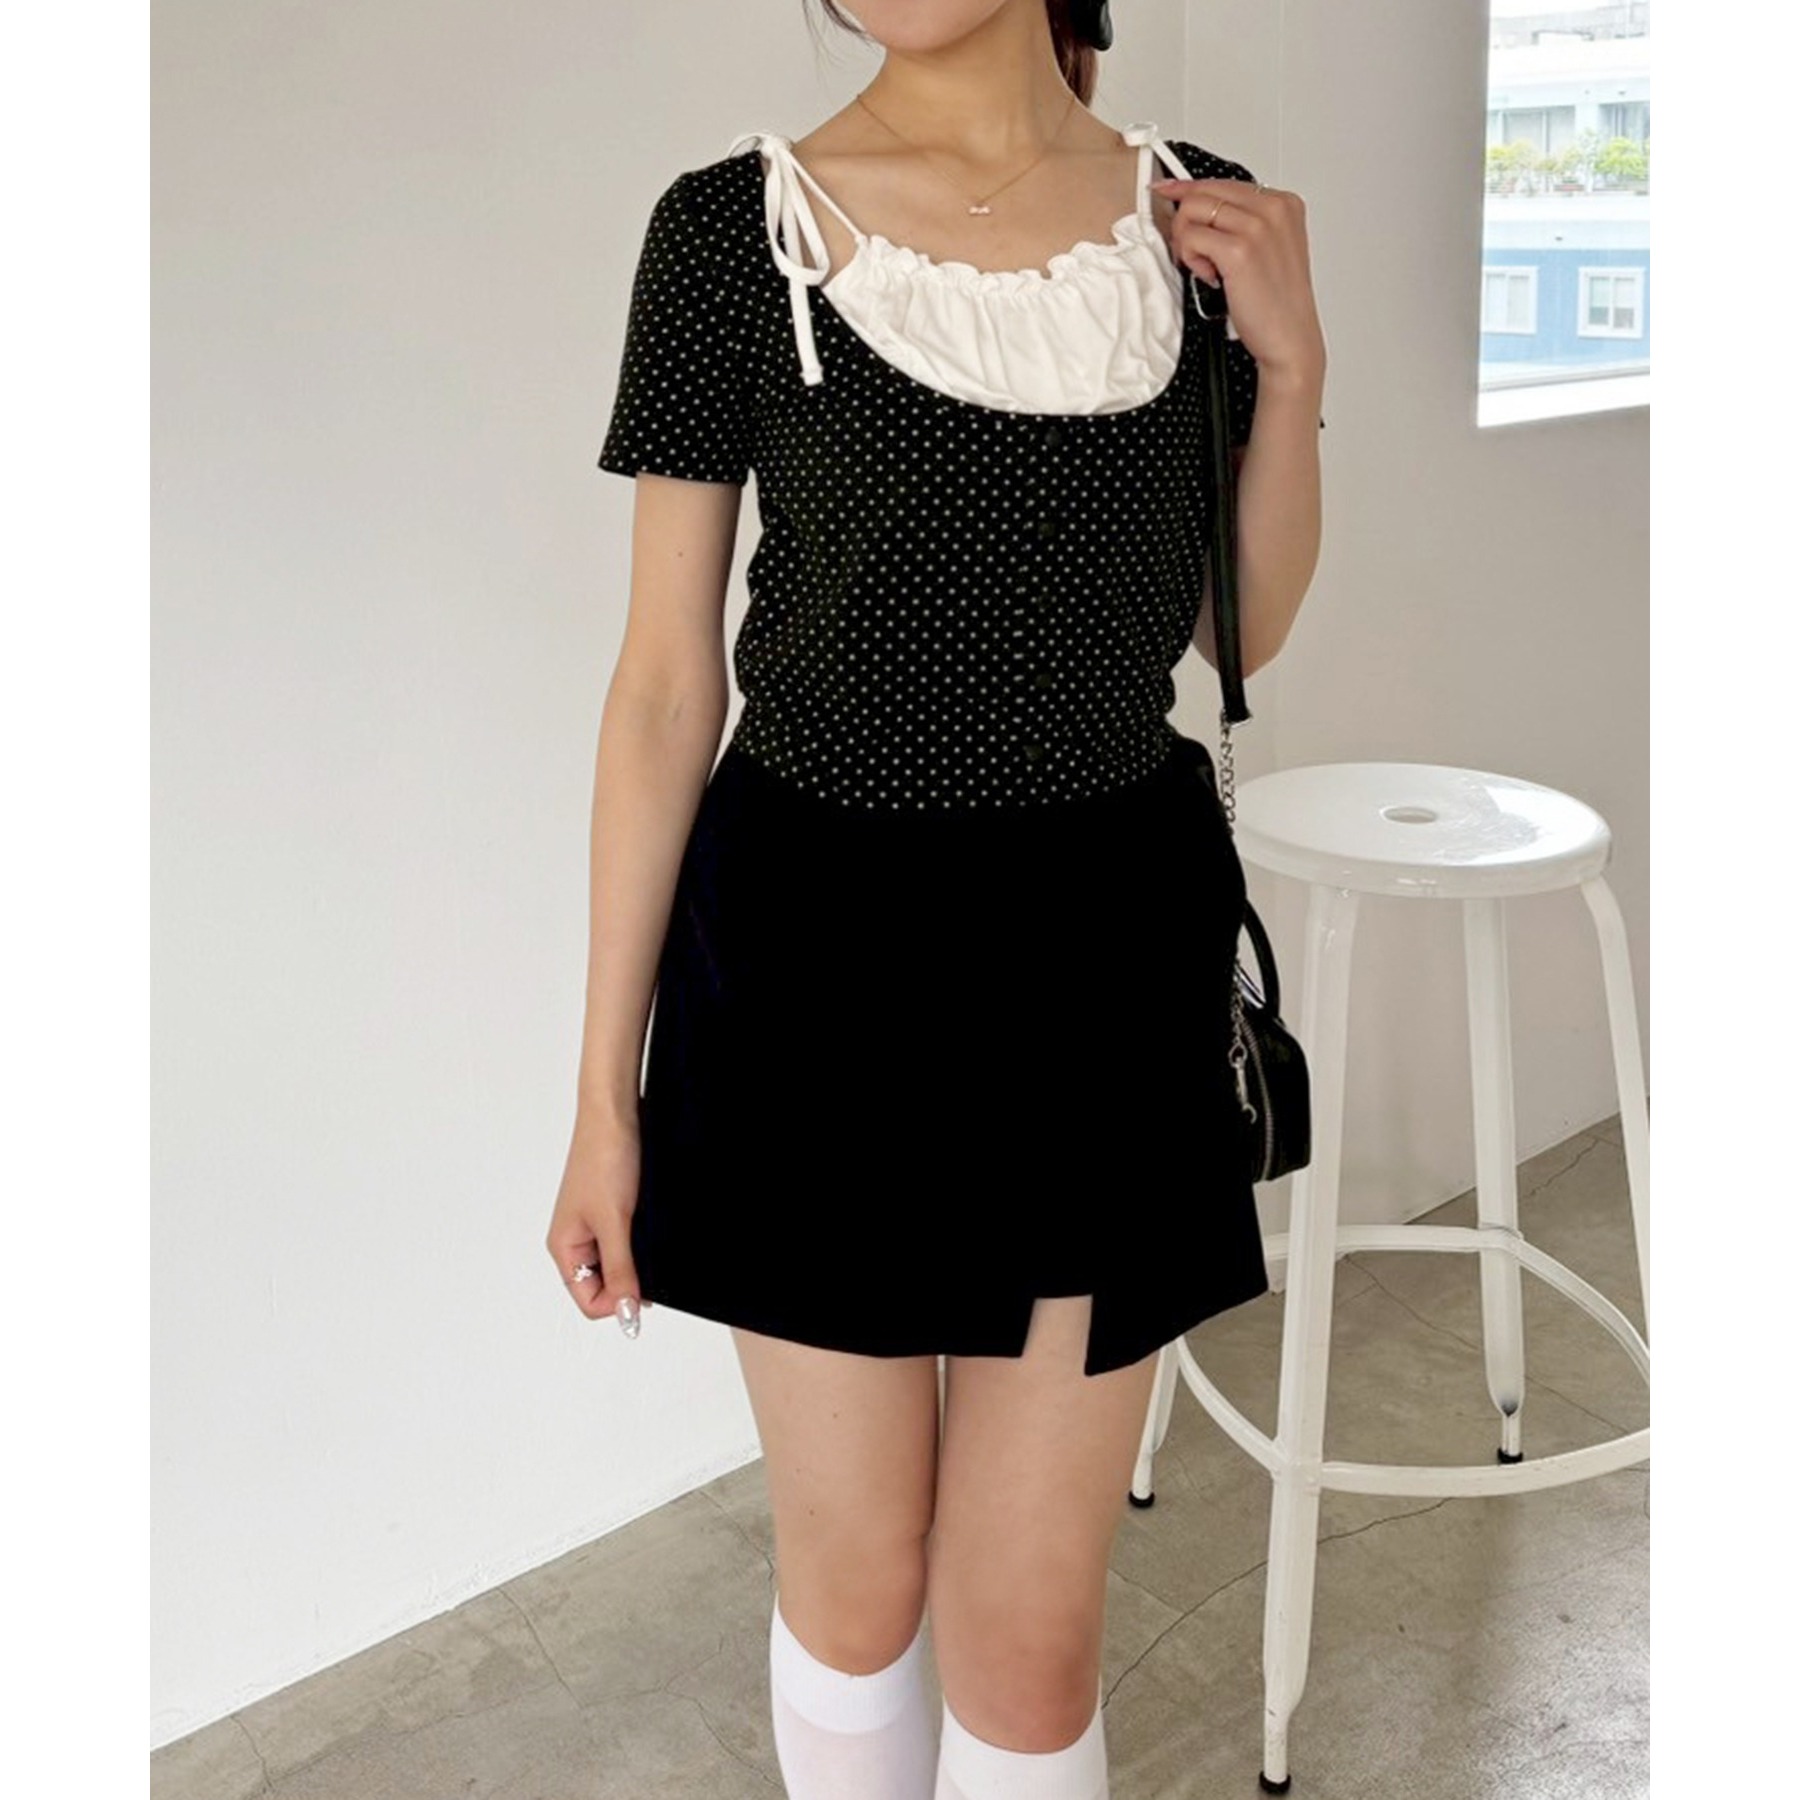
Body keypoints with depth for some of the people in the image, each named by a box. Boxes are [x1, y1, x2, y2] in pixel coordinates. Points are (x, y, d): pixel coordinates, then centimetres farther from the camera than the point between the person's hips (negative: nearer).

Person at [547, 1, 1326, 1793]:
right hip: (816, 950, -1)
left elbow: (1237, 632, 12)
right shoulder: (731, 228, -5)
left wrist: (1290, 363, -3)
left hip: (1107, 955, 2)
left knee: (1032, 1632, 7)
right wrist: (606, 1090, -3)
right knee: (856, 1577, 15)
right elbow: (665, 679, -3)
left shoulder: (1198, 220, 4)